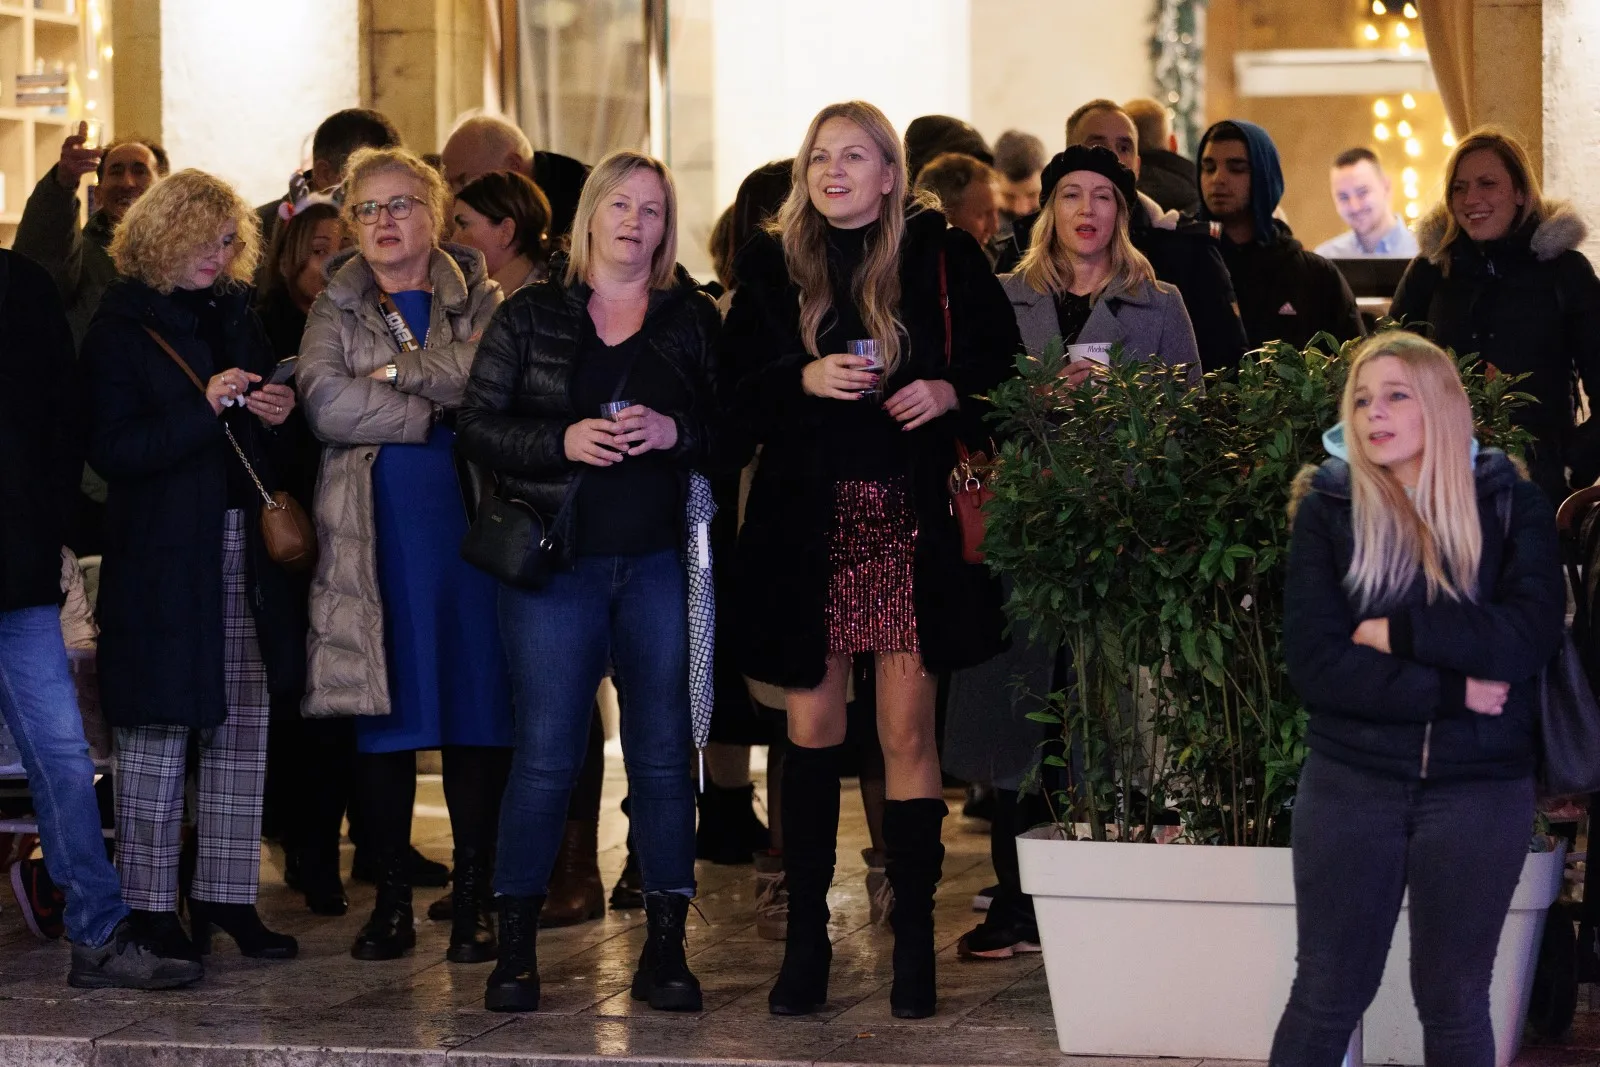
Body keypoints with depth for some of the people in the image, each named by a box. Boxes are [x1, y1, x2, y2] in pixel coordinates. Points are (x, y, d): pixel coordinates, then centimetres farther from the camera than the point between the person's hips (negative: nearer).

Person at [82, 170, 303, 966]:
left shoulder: (234, 313, 14)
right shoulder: (122, 326, -5)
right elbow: (112, 450, -13)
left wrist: (275, 413, 0)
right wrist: (206, 406, -20)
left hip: (243, 545, 6)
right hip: (163, 553, -6)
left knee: (244, 724, 6)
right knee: (159, 729, -1)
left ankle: (227, 893, 13)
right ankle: (150, 905, 7)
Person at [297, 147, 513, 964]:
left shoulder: (479, 299, 10)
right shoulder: (338, 307, 10)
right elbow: (326, 402, -7)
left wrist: (399, 373, -11)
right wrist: (433, 414, -9)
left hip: (469, 523, 0)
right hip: (375, 531, 0)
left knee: (477, 712, -1)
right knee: (385, 711, 0)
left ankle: (473, 898, 7)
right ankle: (391, 898, 9)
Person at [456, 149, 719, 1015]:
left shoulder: (695, 319, 9)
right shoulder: (530, 317, 7)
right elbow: (476, 427, 2)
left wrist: (676, 434, -13)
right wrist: (563, 441, -12)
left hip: (661, 562, 1)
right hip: (557, 561, -1)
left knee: (662, 754, 3)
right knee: (545, 756, -2)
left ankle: (665, 947, 9)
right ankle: (515, 948, 6)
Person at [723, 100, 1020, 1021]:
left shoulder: (945, 258, 4)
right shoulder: (772, 264, 8)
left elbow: (1004, 367, 7)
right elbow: (735, 393, 4)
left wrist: (950, 392, -11)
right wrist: (804, 379, -13)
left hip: (912, 520, -1)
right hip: (806, 521, 1)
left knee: (908, 731, -2)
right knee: (813, 727, 3)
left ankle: (915, 937, 5)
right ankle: (807, 936, 11)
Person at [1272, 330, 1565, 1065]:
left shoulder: (1511, 505, 0)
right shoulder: (1329, 509, -2)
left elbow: (1530, 636, -15)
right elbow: (1316, 666, -12)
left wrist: (1396, 632, -16)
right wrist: (1455, 688, -15)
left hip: (1481, 787, 0)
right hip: (1352, 782, 0)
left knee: (1453, 999, 7)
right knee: (1327, 995, 4)